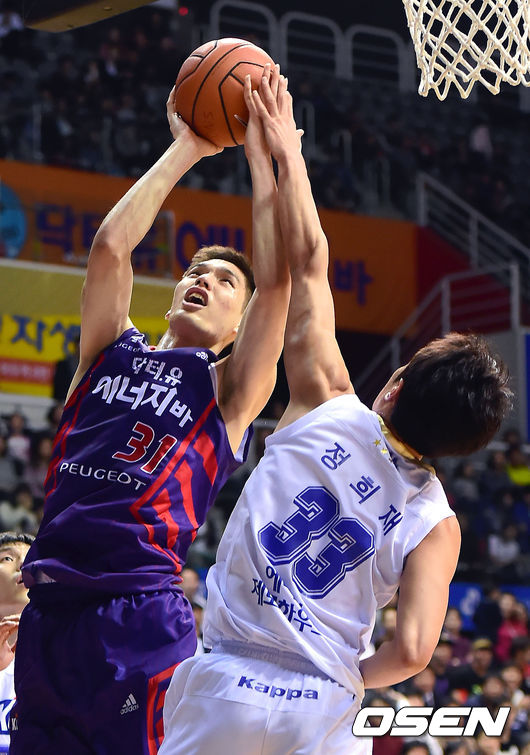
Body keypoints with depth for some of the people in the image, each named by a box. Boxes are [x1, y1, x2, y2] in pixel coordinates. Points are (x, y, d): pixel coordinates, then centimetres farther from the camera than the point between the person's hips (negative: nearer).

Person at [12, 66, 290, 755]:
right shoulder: (113, 352, 18)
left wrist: (262, 152, 3)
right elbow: (111, 246, 6)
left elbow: (277, 279, -3)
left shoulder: (230, 388, 8)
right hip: (49, 614, 4)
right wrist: (186, 151, 11)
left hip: (139, 620, -4)